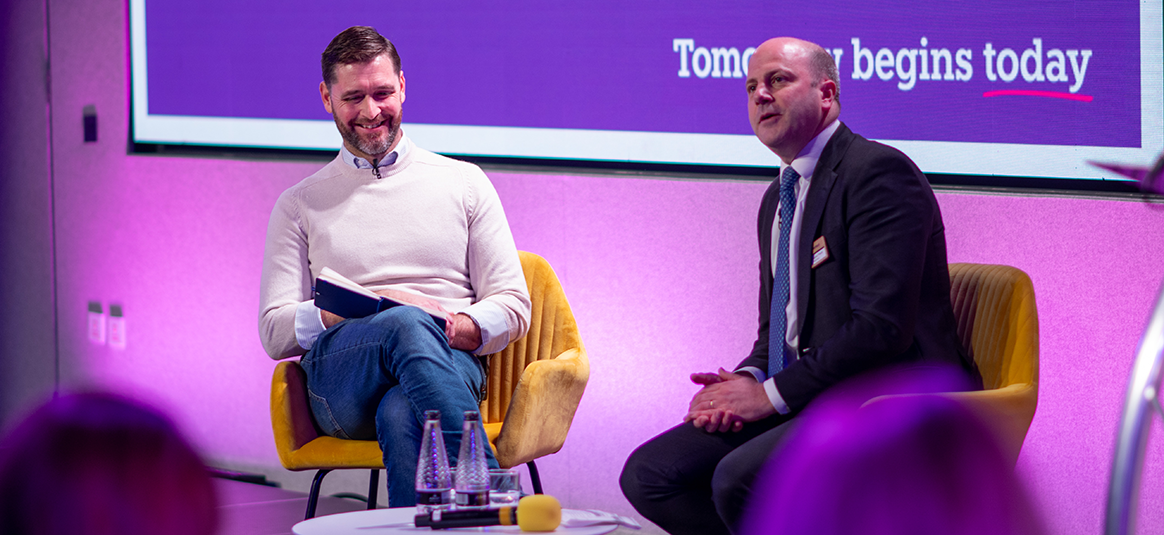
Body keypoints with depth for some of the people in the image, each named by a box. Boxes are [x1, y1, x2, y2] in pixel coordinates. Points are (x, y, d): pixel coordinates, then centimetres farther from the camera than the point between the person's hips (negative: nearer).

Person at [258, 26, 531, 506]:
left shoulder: (464, 183, 21)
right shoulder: (300, 206, 22)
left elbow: (513, 306, 15)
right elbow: (275, 333, 12)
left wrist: (465, 329, -10)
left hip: (450, 361, 1)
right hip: (340, 384, -1)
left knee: (401, 417, -40)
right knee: (408, 324, -39)